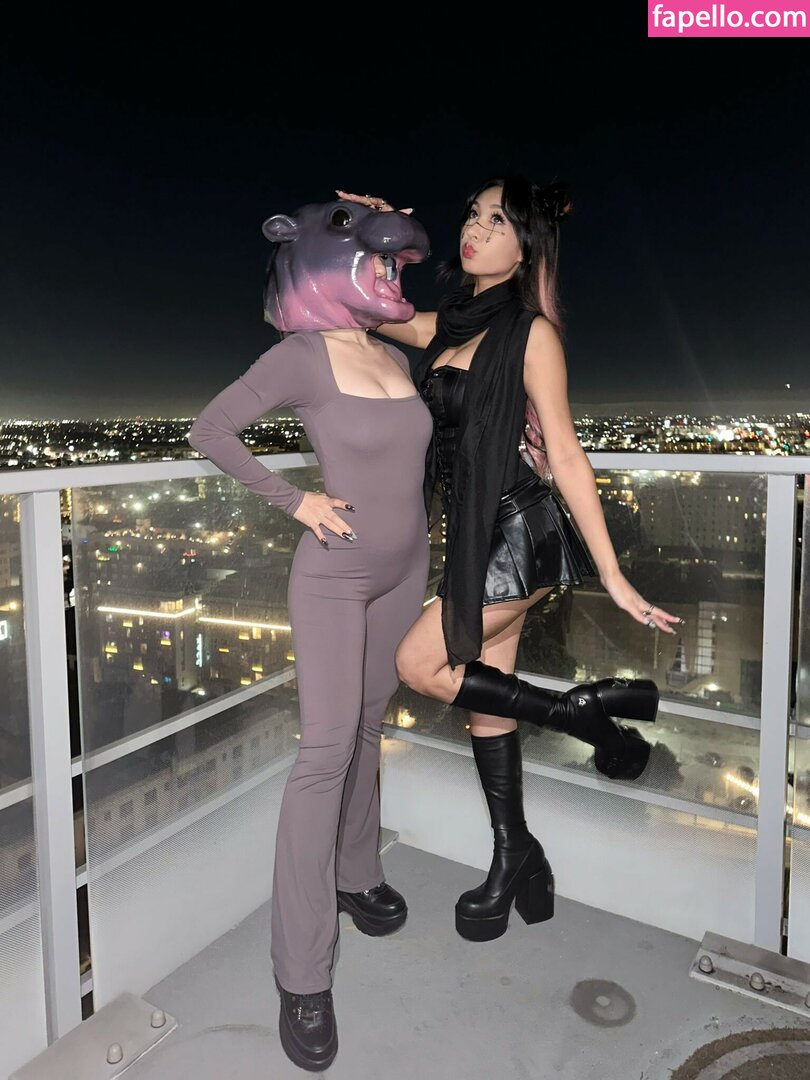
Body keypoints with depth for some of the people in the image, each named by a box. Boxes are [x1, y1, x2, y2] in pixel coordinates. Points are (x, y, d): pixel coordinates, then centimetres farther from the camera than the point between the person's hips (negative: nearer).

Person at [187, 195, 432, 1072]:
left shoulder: (398, 359, 6)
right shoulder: (301, 357, -13)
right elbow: (209, 430, -9)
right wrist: (295, 501, -12)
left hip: (406, 569, 7)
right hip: (334, 576, -6)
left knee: (367, 728, 16)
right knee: (326, 748, -8)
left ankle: (355, 873, 35)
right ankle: (302, 974, 3)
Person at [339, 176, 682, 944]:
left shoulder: (530, 332, -8)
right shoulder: (445, 326, 11)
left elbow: (565, 456, -12)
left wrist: (612, 575, -14)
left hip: (518, 531, -7)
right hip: (476, 535, 7)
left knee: (419, 664, -9)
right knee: (483, 695, 11)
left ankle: (585, 708, 5)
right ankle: (514, 855, 28)